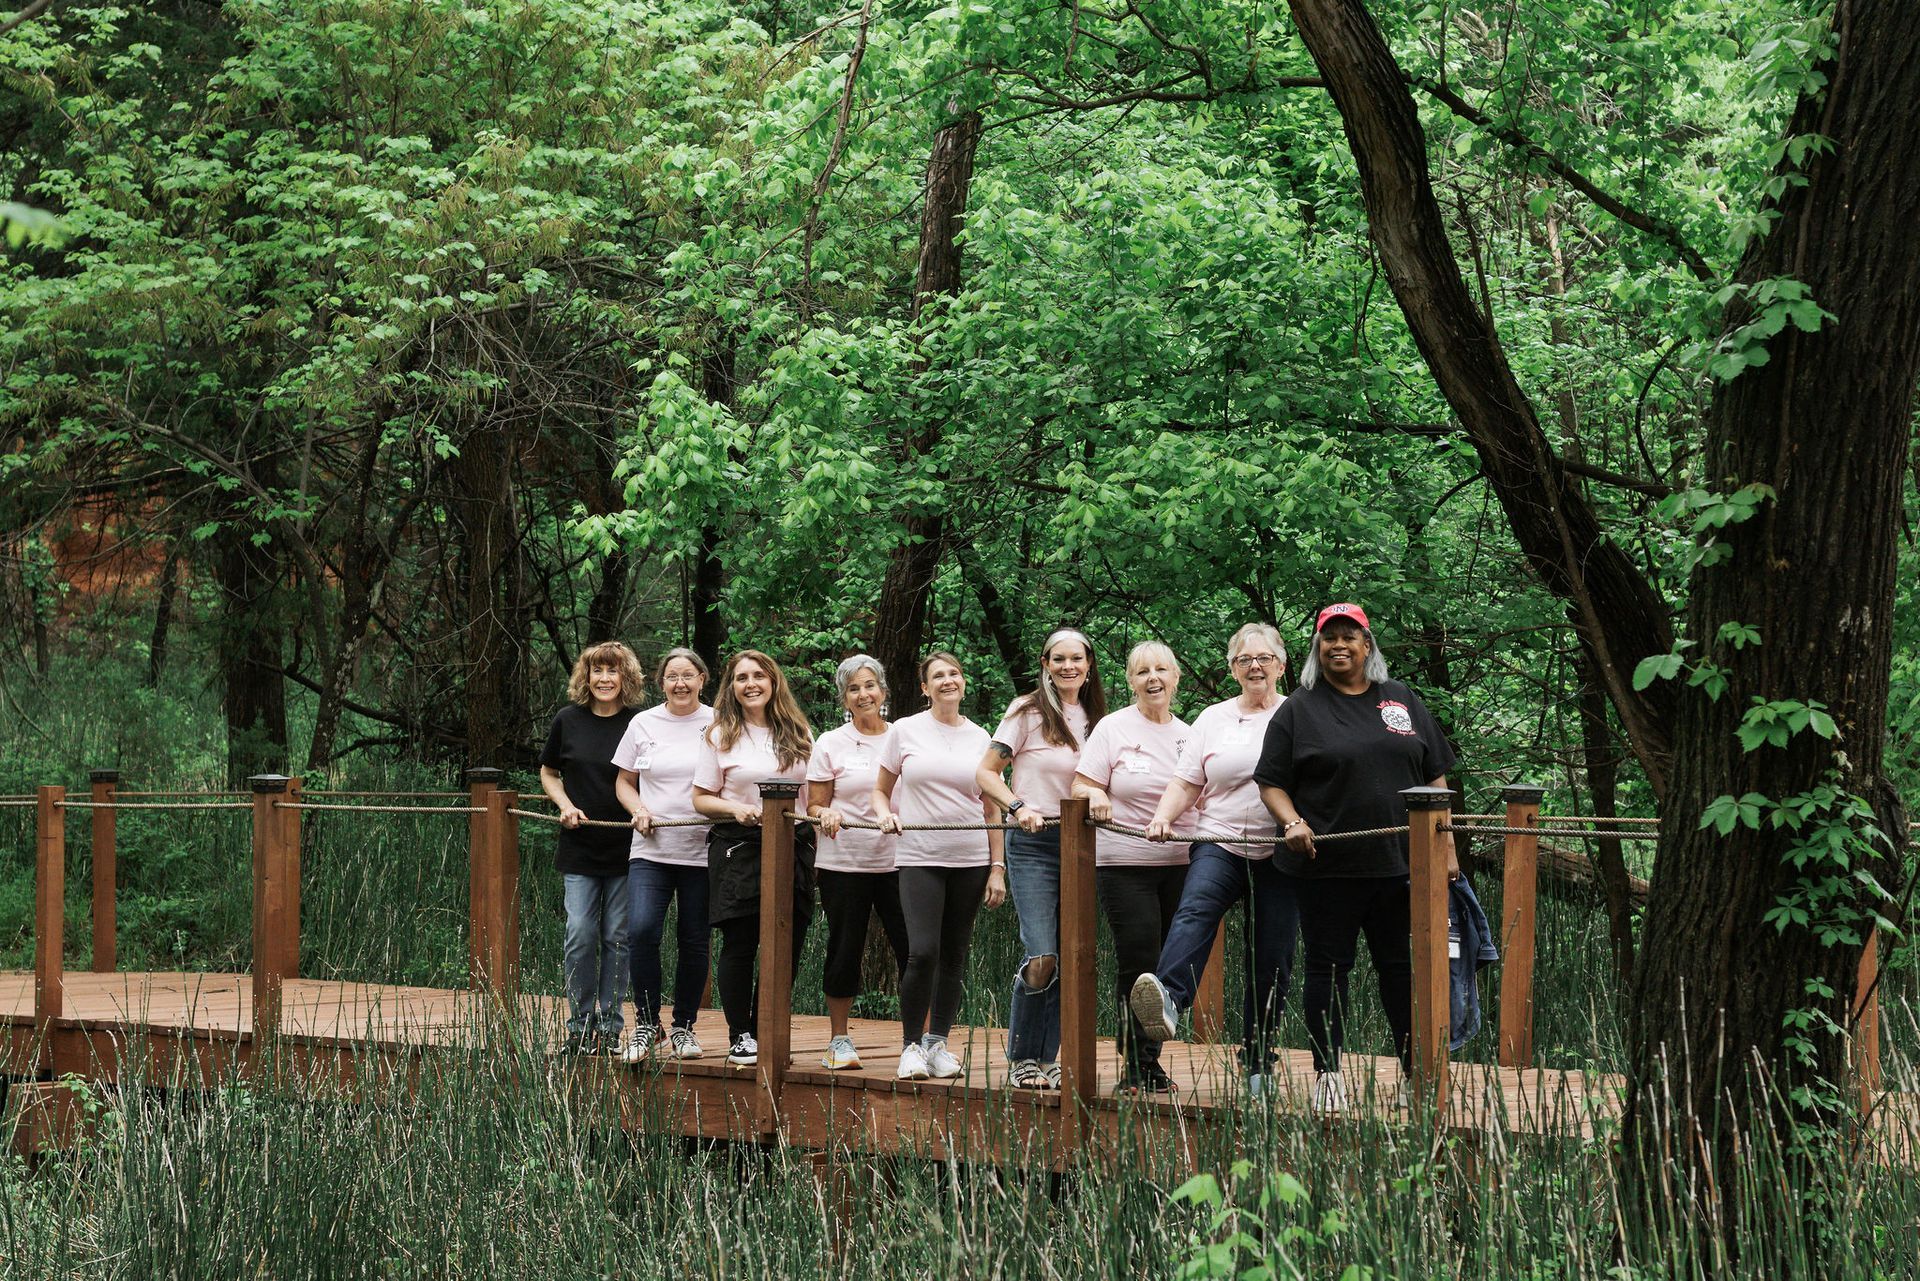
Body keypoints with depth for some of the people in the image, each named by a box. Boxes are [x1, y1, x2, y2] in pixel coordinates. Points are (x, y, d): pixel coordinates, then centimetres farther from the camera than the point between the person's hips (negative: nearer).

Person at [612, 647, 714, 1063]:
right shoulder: (644, 724, 8)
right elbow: (624, 781, 16)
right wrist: (638, 809, -4)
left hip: (702, 851, 0)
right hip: (650, 851, 0)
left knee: (694, 942, 5)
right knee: (642, 931, -16)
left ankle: (684, 1027, 19)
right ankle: (646, 1023, -2)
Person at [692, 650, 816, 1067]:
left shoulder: (799, 733, 11)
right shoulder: (720, 736, 3)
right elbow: (701, 798, 2)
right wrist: (735, 809, -15)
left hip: (792, 845, 3)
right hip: (739, 848, -3)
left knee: (787, 947, 2)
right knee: (739, 946, -2)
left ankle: (765, 1034, 14)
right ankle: (739, 1037, 8)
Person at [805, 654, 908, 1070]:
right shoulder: (831, 744, 6)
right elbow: (814, 805, 5)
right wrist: (826, 815, -17)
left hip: (896, 860, 1)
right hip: (843, 861, -1)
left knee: (913, 949, -6)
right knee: (845, 949, 3)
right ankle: (839, 1041, 15)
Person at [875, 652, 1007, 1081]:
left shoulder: (979, 737, 8)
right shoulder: (906, 731, 4)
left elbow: (990, 810, 11)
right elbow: (881, 790, 12)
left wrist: (997, 868, 5)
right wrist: (885, 814, -10)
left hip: (970, 860, 3)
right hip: (920, 857, -3)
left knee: (954, 956, 6)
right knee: (923, 952, -15)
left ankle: (938, 1044, 16)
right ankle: (911, 1045, -3)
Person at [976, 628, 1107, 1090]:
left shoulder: (1094, 720, 14)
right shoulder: (1027, 711, 0)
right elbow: (985, 773, -2)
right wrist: (1019, 807, -16)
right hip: (1033, 844, -5)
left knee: (1067, 958, 3)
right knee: (1042, 957, -15)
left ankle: (1046, 1060, 12)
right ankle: (1021, 1059, -1)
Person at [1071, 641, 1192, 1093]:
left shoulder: (1186, 734, 13)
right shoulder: (1113, 728, 1)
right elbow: (1081, 787, -4)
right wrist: (1096, 796, -25)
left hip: (1177, 864, 4)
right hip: (1124, 864, -4)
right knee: (1139, 966, -9)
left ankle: (1146, 1063, 13)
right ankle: (1136, 1066, -1)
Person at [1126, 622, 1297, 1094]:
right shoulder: (1213, 719, 15)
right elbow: (1186, 783, 10)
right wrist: (1163, 816, -9)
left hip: (1280, 854, 0)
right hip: (1220, 843, 1)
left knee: (1272, 960, 0)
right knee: (1196, 907, -30)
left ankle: (1256, 1065, 10)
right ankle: (1168, 999, -54)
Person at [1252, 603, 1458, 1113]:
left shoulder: (1401, 701, 13)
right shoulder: (1299, 710, 5)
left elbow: (1435, 776, 15)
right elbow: (1271, 782, 3)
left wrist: (1445, 845, 8)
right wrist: (1292, 822, -16)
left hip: (1397, 861, 2)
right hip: (1327, 866, -2)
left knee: (1401, 965, 6)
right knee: (1328, 966, 2)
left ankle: (1415, 1070, 14)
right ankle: (1327, 1073, 9)